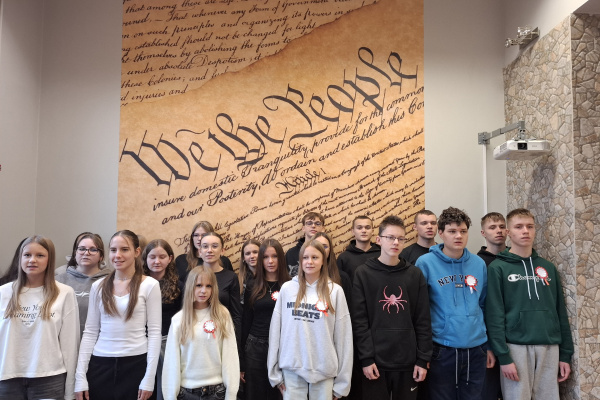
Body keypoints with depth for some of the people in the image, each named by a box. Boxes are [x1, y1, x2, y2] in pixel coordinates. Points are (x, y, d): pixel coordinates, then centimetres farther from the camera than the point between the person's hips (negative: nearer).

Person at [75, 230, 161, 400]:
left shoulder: (150, 285, -4)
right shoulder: (98, 286, 6)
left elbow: (154, 331, -5)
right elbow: (90, 332, 7)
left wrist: (149, 378, -10)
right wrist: (80, 376, 1)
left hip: (136, 364, -3)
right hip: (100, 365, 3)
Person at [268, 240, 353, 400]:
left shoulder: (335, 291, -2)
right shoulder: (287, 289, 1)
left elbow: (343, 336, -1)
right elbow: (275, 330, 3)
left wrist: (342, 380, -1)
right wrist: (274, 371, 3)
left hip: (324, 370, -1)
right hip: (292, 369, 1)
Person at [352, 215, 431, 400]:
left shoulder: (415, 274, 4)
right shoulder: (363, 273, -2)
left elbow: (423, 321, 3)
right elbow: (359, 321, -5)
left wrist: (423, 359, -1)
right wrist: (366, 358, -10)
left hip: (407, 361, 2)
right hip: (375, 361, -2)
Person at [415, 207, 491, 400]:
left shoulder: (479, 264, 5)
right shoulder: (426, 263, -9)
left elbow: (484, 306, 13)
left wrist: (490, 345, 13)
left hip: (476, 350, 4)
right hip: (441, 350, -4)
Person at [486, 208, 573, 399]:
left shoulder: (548, 267, 11)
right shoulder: (498, 268, -4)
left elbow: (560, 312, 12)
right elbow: (494, 315, -9)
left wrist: (566, 354, 8)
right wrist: (503, 356, -14)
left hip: (549, 347, 4)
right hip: (516, 347, -4)